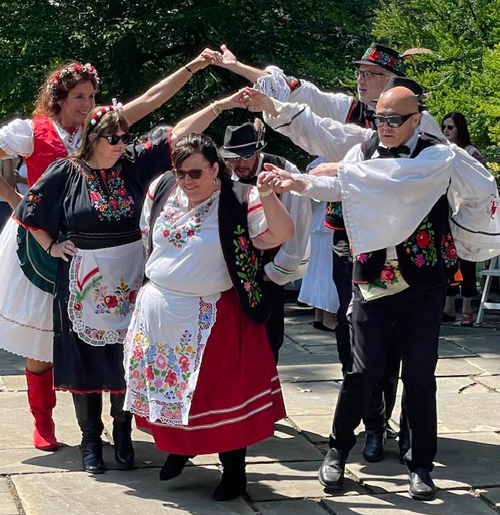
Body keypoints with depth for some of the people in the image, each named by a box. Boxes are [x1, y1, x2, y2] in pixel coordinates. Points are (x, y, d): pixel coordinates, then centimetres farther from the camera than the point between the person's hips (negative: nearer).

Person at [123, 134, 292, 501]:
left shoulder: (238, 201, -14)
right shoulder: (162, 191, 1)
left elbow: (281, 234, -25)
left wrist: (267, 196, -40)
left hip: (211, 318, -5)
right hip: (159, 313, 5)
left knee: (220, 392, 0)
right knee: (167, 386, 16)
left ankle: (234, 471, 15)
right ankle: (177, 448, 41)